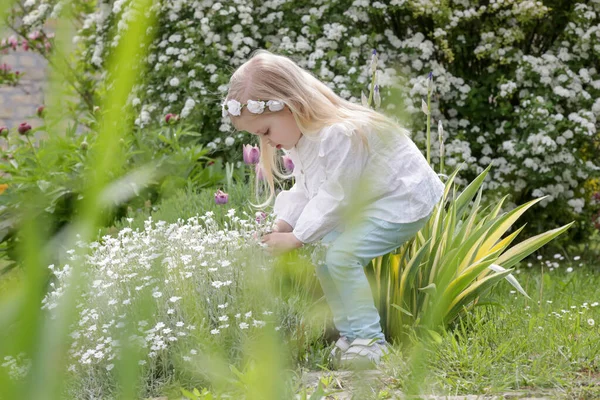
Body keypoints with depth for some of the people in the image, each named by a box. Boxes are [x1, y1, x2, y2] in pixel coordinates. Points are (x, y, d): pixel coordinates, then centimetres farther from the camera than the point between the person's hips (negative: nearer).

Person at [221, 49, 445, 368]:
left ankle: (369, 341, -14)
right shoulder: (300, 136, 1)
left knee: (342, 255, -22)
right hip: (361, 204, 11)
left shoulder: (340, 135, -32)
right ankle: (350, 336, 10)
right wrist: (283, 225, -7)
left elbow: (334, 197, -27)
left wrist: (296, 238, -19)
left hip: (403, 201, -10)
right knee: (324, 255, 3)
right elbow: (304, 190, 8)